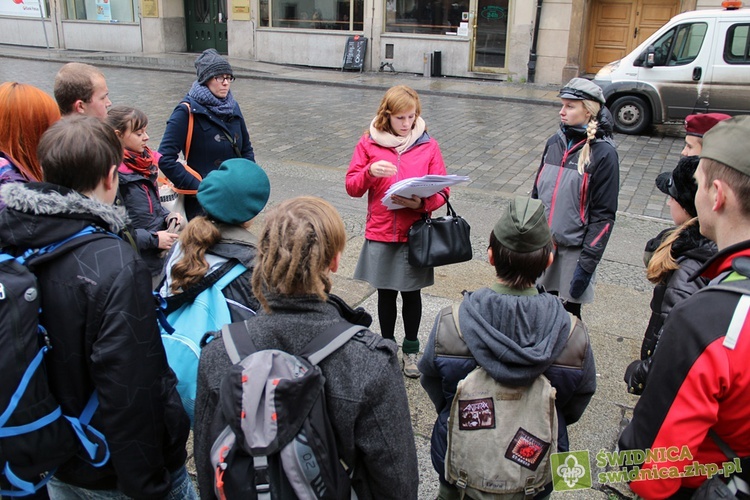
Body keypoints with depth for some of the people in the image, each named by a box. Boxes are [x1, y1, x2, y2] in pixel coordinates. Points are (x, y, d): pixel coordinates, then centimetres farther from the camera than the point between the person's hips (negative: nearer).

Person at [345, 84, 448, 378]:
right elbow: (352, 187, 0)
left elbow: (442, 190, 0)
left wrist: (422, 203, -21)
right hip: (380, 233, 1)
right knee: (386, 294, 13)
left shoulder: (428, 146, 0)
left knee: (411, 294, 11)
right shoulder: (369, 143, 1)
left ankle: (411, 349, 30)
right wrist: (370, 172, -20)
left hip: (415, 234, 0)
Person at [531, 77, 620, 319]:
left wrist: (588, 262, -15)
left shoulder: (603, 152, -11)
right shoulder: (555, 142, 5)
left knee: (570, 314, 9)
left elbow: (603, 214, -12)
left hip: (574, 249, -5)